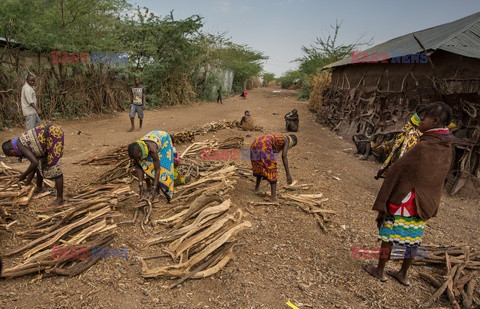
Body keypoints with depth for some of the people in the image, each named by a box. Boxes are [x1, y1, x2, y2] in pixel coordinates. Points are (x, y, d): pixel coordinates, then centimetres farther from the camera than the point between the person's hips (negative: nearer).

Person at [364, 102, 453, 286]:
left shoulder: (423, 147, -22)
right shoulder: (446, 150, 2)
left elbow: (395, 174, -20)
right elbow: (436, 181, 11)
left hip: (403, 202, -7)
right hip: (424, 206, 7)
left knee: (388, 236, 8)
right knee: (412, 240, 17)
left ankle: (380, 271, 23)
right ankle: (403, 274, 32)